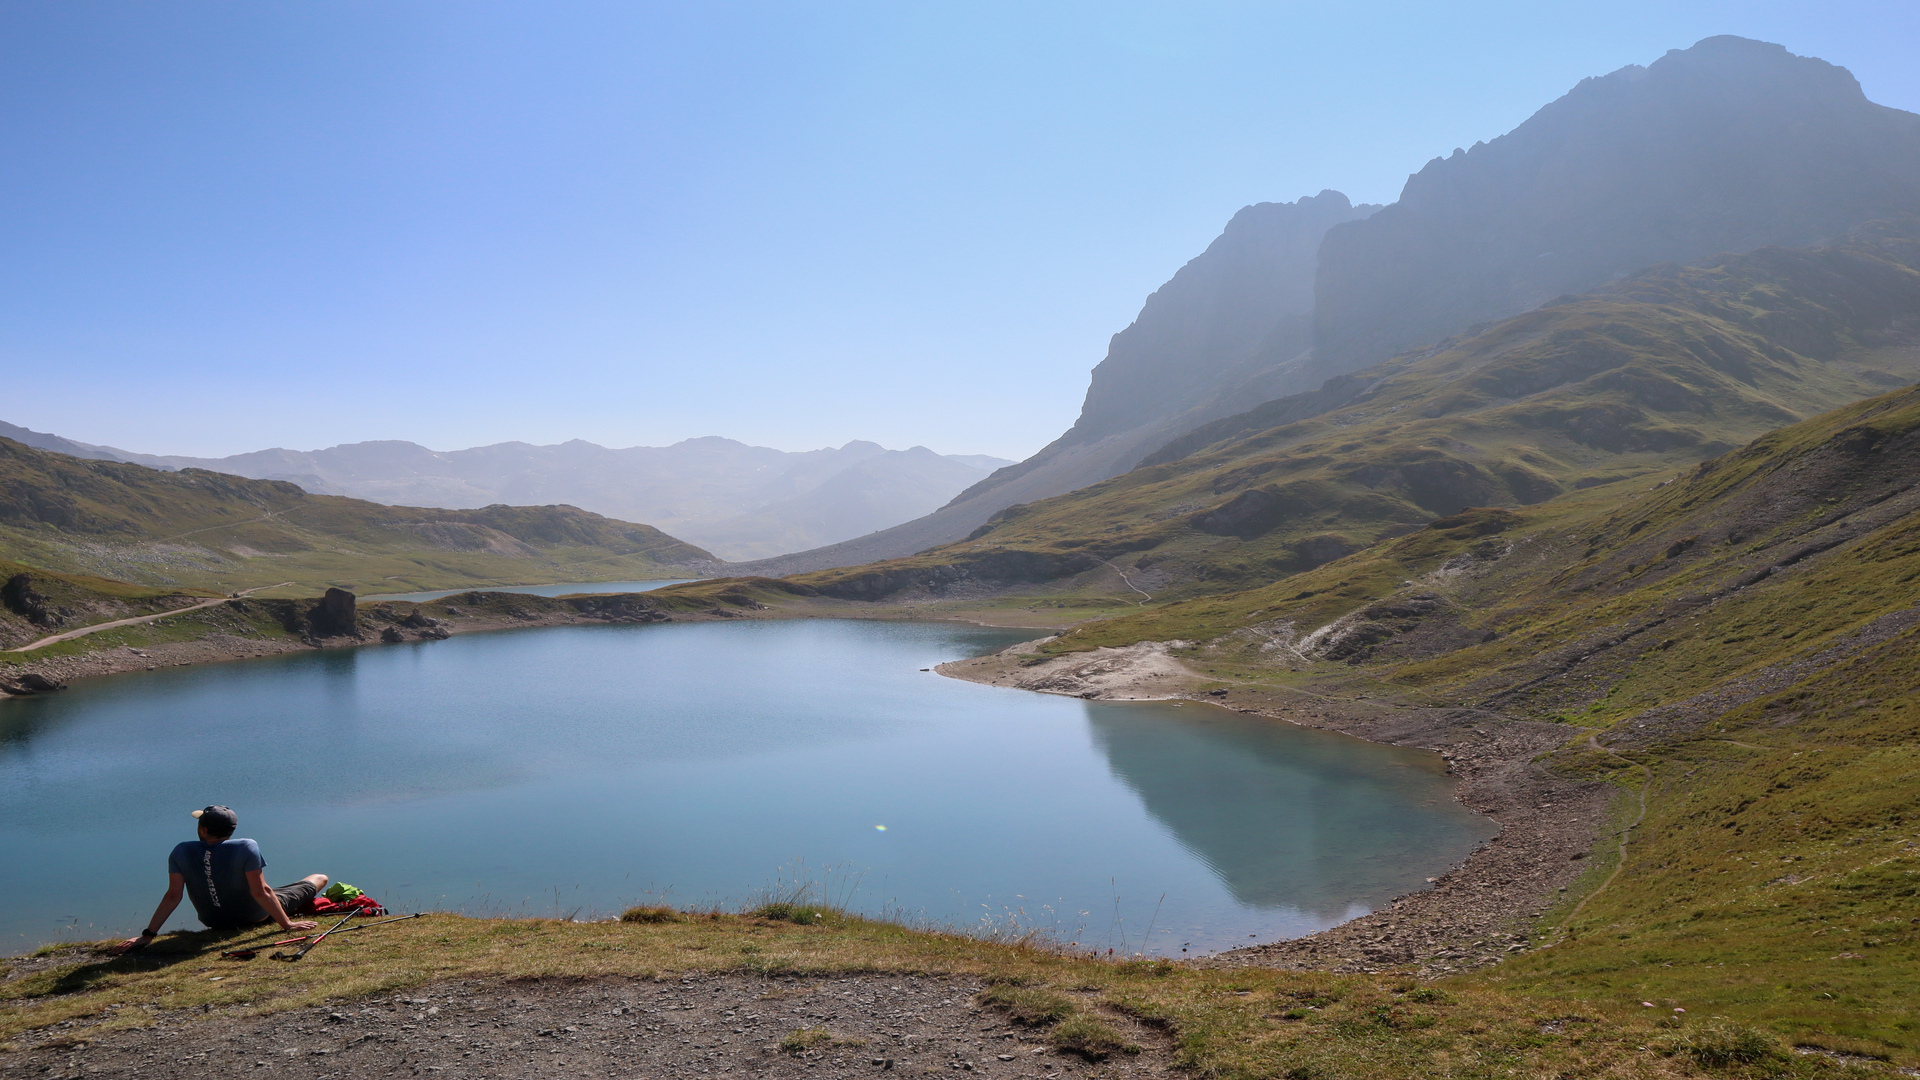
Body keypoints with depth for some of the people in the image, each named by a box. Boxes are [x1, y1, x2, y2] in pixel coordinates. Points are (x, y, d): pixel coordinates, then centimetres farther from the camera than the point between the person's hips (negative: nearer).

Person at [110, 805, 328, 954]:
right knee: (320, 878, 10)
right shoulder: (246, 848, -28)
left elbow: (173, 896, -17)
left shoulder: (182, 852, -17)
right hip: (255, 917, -5)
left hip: (215, 922, 5)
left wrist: (147, 935, -9)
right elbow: (260, 892, -28)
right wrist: (287, 924, -21)